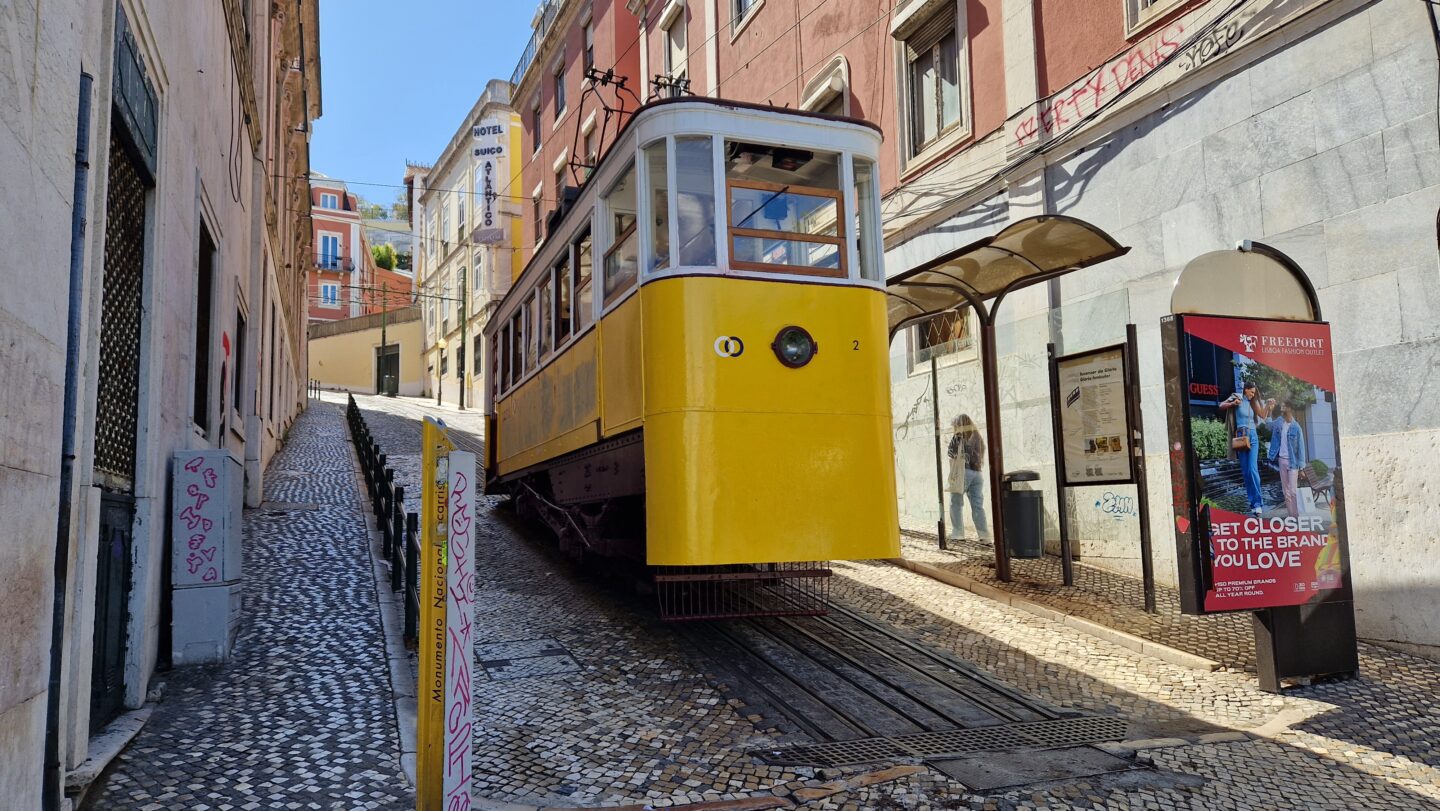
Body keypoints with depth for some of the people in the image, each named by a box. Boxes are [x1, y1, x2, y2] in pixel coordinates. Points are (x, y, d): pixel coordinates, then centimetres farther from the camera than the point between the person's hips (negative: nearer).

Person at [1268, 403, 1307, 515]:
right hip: (1281, 460, 5)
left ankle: (1297, 516, 0)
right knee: (1286, 491, 8)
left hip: (1292, 461, -5)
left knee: (1293, 491, -6)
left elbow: (1301, 447, -8)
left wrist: (1301, 467, -9)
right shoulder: (1279, 422, 5)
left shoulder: (1296, 427, -9)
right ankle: (1290, 515, 14)